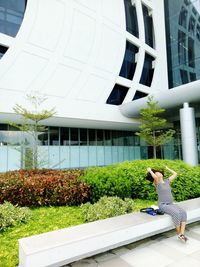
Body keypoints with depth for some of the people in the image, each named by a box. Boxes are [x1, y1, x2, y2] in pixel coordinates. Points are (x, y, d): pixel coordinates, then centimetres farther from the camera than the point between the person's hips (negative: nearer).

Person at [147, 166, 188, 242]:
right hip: (163, 205, -6)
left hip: (171, 204, 6)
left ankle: (182, 234, -21)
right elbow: (155, 177, -26)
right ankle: (178, 233, -10)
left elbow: (175, 174, 16)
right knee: (176, 213, -29)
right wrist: (150, 171, -10)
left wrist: (167, 168, 24)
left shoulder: (167, 181, 13)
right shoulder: (157, 183, -4)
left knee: (183, 212, -20)